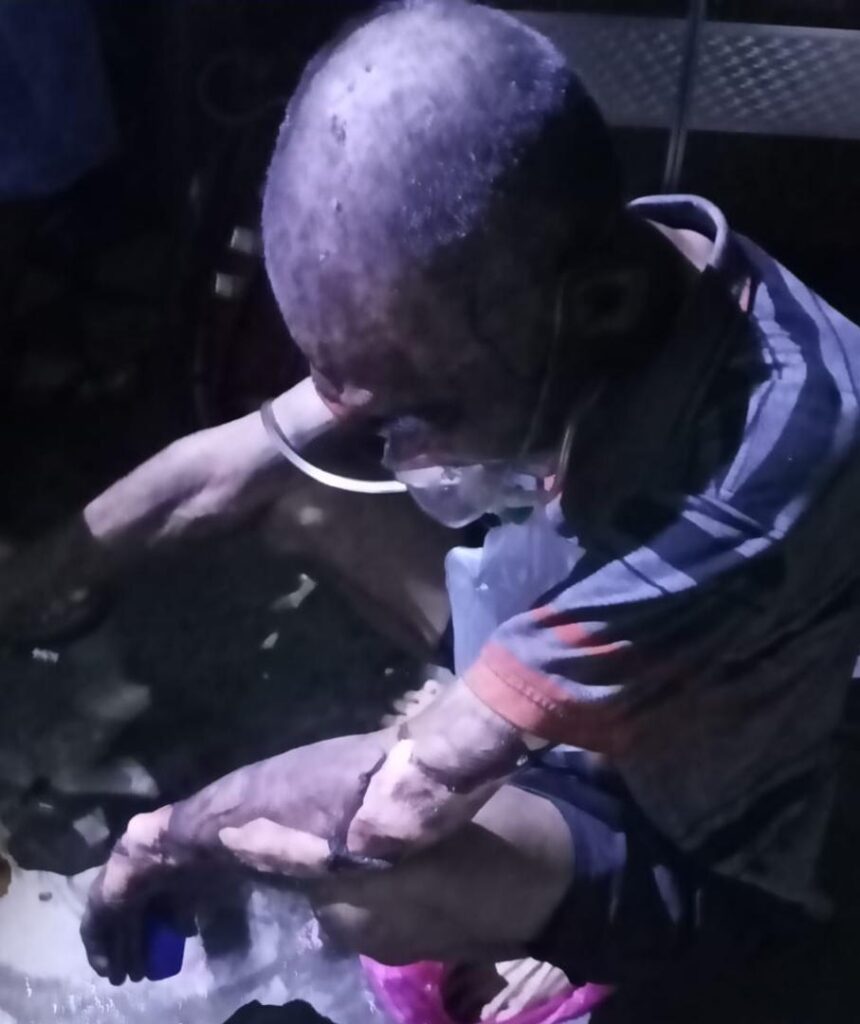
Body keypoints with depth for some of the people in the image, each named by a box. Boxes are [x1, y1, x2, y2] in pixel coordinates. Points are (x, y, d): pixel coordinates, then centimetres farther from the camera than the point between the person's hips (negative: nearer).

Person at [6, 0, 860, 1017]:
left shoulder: (763, 458, -43)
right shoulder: (499, 293, -19)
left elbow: (412, 801, -37)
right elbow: (224, 467, -5)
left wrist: (171, 837, -21)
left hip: (688, 850, -6)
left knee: (367, 889, -32)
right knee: (298, 501, 0)